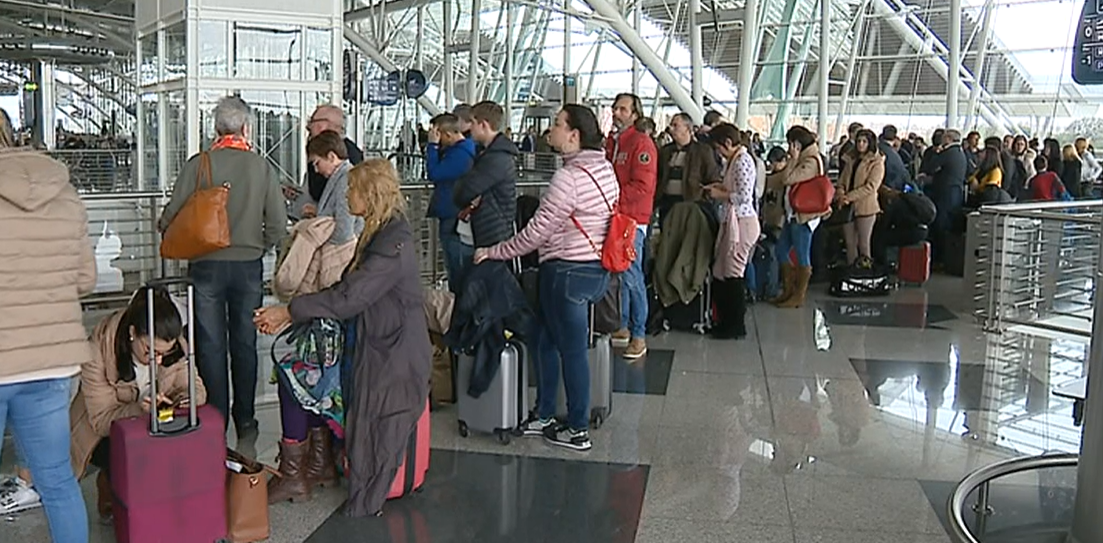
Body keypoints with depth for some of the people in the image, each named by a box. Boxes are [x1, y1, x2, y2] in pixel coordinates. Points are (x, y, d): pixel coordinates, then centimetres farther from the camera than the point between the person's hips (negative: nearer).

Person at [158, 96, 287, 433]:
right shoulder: (262, 167, -4)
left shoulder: (198, 164, -8)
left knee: (211, 345, 8)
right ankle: (245, 420, 21)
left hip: (207, 265, -1)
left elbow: (171, 218, -7)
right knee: (245, 343, 13)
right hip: (248, 266, 1)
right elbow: (278, 225, -5)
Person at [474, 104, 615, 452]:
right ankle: (544, 416, 28)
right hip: (597, 269, 9)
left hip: (568, 271, -9)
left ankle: (578, 431, 16)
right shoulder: (604, 169, 8)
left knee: (572, 350, 2)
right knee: (547, 341, 18)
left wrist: (493, 252, -8)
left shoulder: (568, 178, -21)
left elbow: (536, 233, -18)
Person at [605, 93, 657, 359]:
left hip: (632, 219, -8)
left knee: (631, 277, -7)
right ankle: (622, 328, 24)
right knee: (616, 274, 12)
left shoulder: (641, 143, -9)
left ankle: (639, 336, 0)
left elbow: (642, 186, -16)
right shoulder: (611, 142, 15)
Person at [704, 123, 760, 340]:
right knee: (721, 272, 12)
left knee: (732, 274, -4)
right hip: (732, 222, 10)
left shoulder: (742, 161, -14)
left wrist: (720, 195, -8)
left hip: (741, 222, -10)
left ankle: (736, 327, 6)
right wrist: (720, 188, 9)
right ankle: (727, 322, 21)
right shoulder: (735, 160, 16)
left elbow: (744, 196, -20)